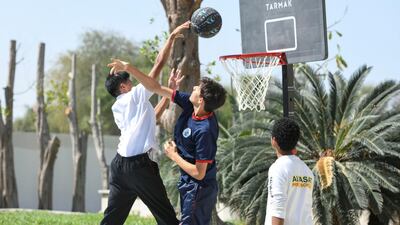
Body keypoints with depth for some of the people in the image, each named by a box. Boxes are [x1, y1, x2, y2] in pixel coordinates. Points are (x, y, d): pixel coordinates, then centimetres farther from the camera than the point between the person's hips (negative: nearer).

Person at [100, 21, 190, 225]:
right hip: (139, 164, -7)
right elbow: (159, 63, -1)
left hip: (120, 164, 7)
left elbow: (149, 118, 29)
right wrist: (172, 37, 5)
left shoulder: (117, 109, 21)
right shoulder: (137, 95, 1)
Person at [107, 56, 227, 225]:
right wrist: (128, 68, -2)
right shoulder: (190, 106, -7)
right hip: (189, 184, 9)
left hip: (199, 188, -9)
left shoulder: (205, 130, -29)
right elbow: (156, 88, 2)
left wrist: (174, 156, -13)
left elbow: (199, 173, -25)